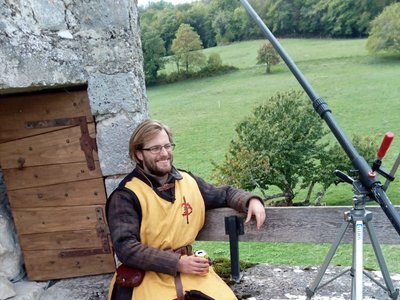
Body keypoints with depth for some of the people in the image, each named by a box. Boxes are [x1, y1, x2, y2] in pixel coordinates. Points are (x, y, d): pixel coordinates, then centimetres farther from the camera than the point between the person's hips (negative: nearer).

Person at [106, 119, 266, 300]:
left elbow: (224, 194, 20)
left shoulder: (188, 181, 6)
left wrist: (251, 200, -1)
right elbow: (125, 248, -16)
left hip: (189, 268, 4)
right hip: (147, 275, -3)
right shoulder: (126, 196, -9)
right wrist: (177, 263, -18)